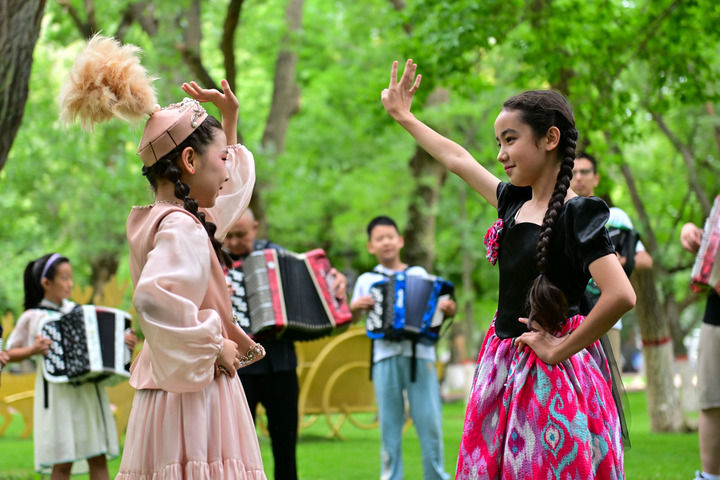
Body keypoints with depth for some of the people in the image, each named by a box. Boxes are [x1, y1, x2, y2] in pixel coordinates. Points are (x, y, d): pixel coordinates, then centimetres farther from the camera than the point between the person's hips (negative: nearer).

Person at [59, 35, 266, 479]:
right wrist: (212, 346, -21)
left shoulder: (162, 220, 16)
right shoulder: (182, 229, -14)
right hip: (194, 396, -10)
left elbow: (235, 186, 35)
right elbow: (156, 297, -33)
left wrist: (230, 121, 29)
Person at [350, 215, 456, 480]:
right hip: (385, 357, 0)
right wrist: (356, 307, -8)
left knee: (429, 420, -5)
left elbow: (435, 307, 13)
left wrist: (448, 310, -8)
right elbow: (350, 318, 13)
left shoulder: (419, 274, 13)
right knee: (389, 423, 2)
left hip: (420, 355, 0)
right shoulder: (366, 280, 13)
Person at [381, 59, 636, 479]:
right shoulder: (515, 202, 9)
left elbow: (621, 296, -26)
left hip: (551, 377, -7)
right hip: (506, 370, 7)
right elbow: (457, 159, 25)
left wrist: (559, 350, -18)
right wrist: (404, 117, 34)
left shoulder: (577, 215, -14)